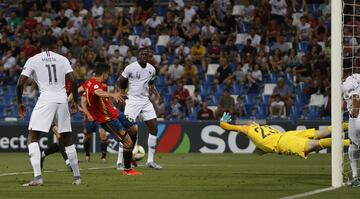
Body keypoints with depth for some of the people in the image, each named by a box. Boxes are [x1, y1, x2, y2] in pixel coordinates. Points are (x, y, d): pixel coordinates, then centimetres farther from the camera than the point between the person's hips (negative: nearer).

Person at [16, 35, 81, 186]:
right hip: (62, 100, 4)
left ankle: (37, 176, -19)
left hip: (46, 100, -4)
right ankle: (77, 176, 20)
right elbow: (73, 81, 2)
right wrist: (75, 101, 12)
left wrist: (20, 103, 12)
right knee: (67, 140, 17)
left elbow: (20, 84, 0)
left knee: (32, 138, -2)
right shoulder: (62, 59, 11)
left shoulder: (33, 60, 5)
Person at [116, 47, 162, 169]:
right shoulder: (131, 68, -8)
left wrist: (156, 93, 5)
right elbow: (119, 82, -2)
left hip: (145, 101, 6)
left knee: (154, 129, 0)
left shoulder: (151, 69, 8)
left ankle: (150, 160, 8)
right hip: (133, 101, -6)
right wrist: (121, 92, -21)